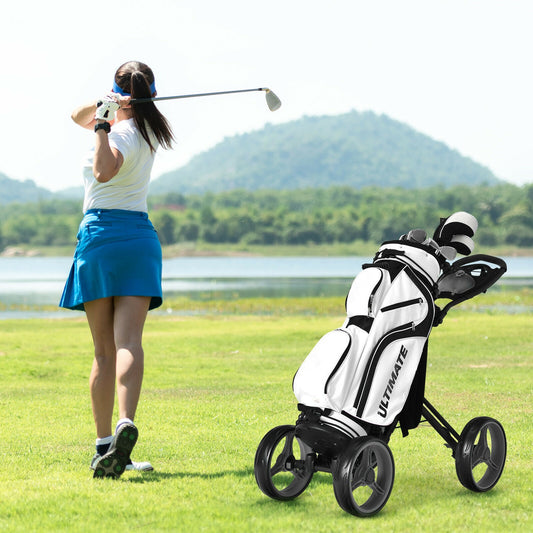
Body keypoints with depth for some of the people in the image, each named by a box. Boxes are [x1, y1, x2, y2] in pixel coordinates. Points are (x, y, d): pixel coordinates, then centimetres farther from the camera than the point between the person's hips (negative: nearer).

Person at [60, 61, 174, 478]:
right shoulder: (149, 131, 15)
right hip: (141, 235, 5)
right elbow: (79, 116, 24)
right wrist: (102, 111, 4)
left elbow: (105, 171, -29)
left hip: (101, 232, -5)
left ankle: (104, 445, 5)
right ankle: (126, 424, -33)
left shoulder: (122, 133, -6)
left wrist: (102, 124, -20)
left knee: (104, 351, 2)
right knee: (128, 342, -11)